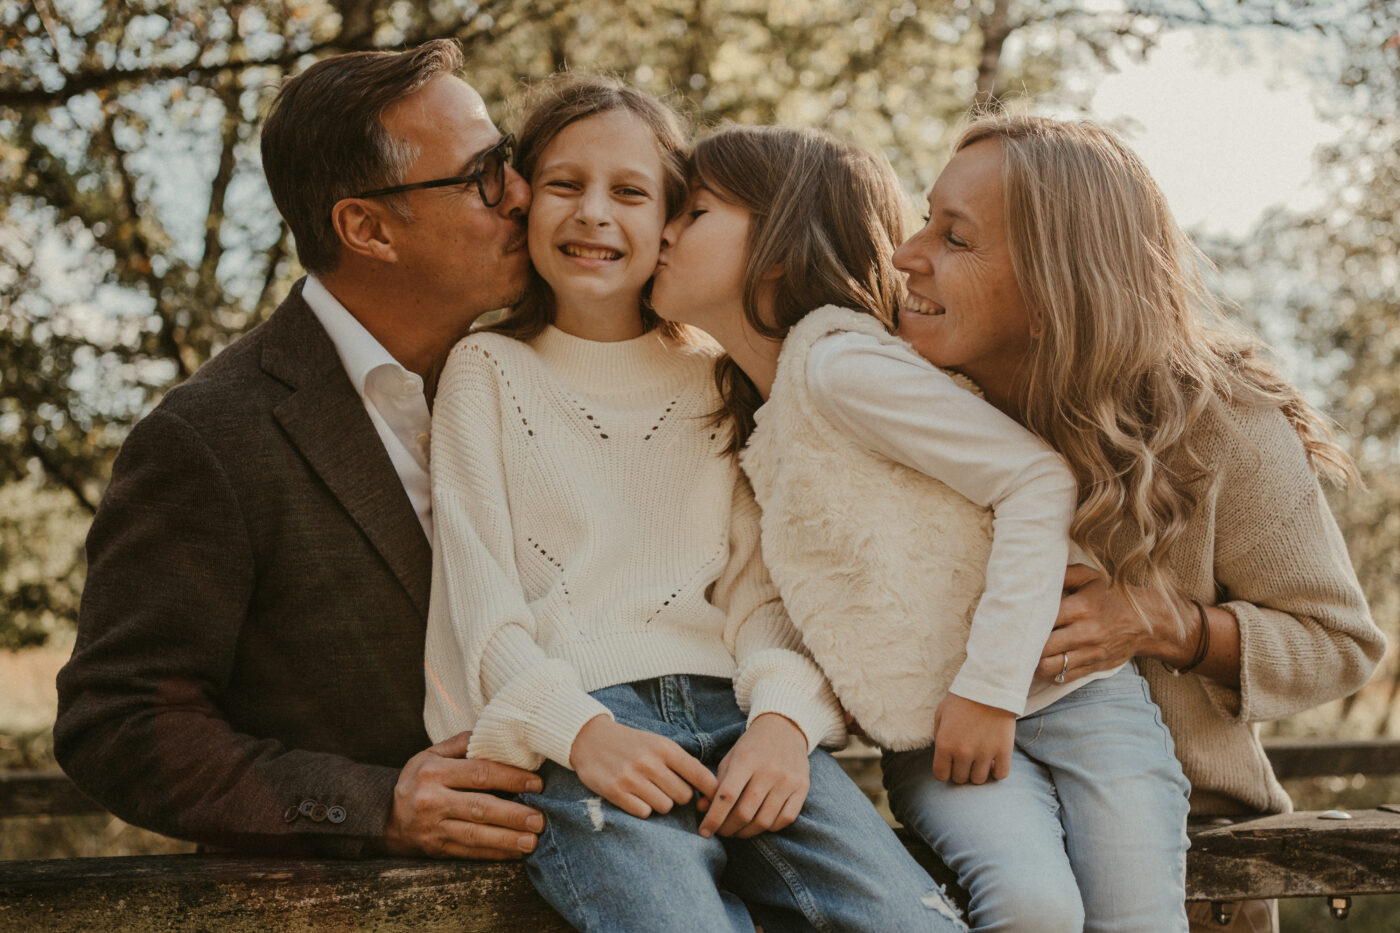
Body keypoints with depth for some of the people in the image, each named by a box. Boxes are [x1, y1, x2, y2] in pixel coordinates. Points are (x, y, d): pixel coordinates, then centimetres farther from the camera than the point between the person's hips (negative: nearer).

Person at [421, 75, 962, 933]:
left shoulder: (718, 379, 21)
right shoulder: (488, 371, 13)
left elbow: (761, 585, 12)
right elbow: (482, 600, 4)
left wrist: (784, 715, -9)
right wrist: (580, 730, -14)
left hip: (731, 709, 3)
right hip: (574, 731, -3)